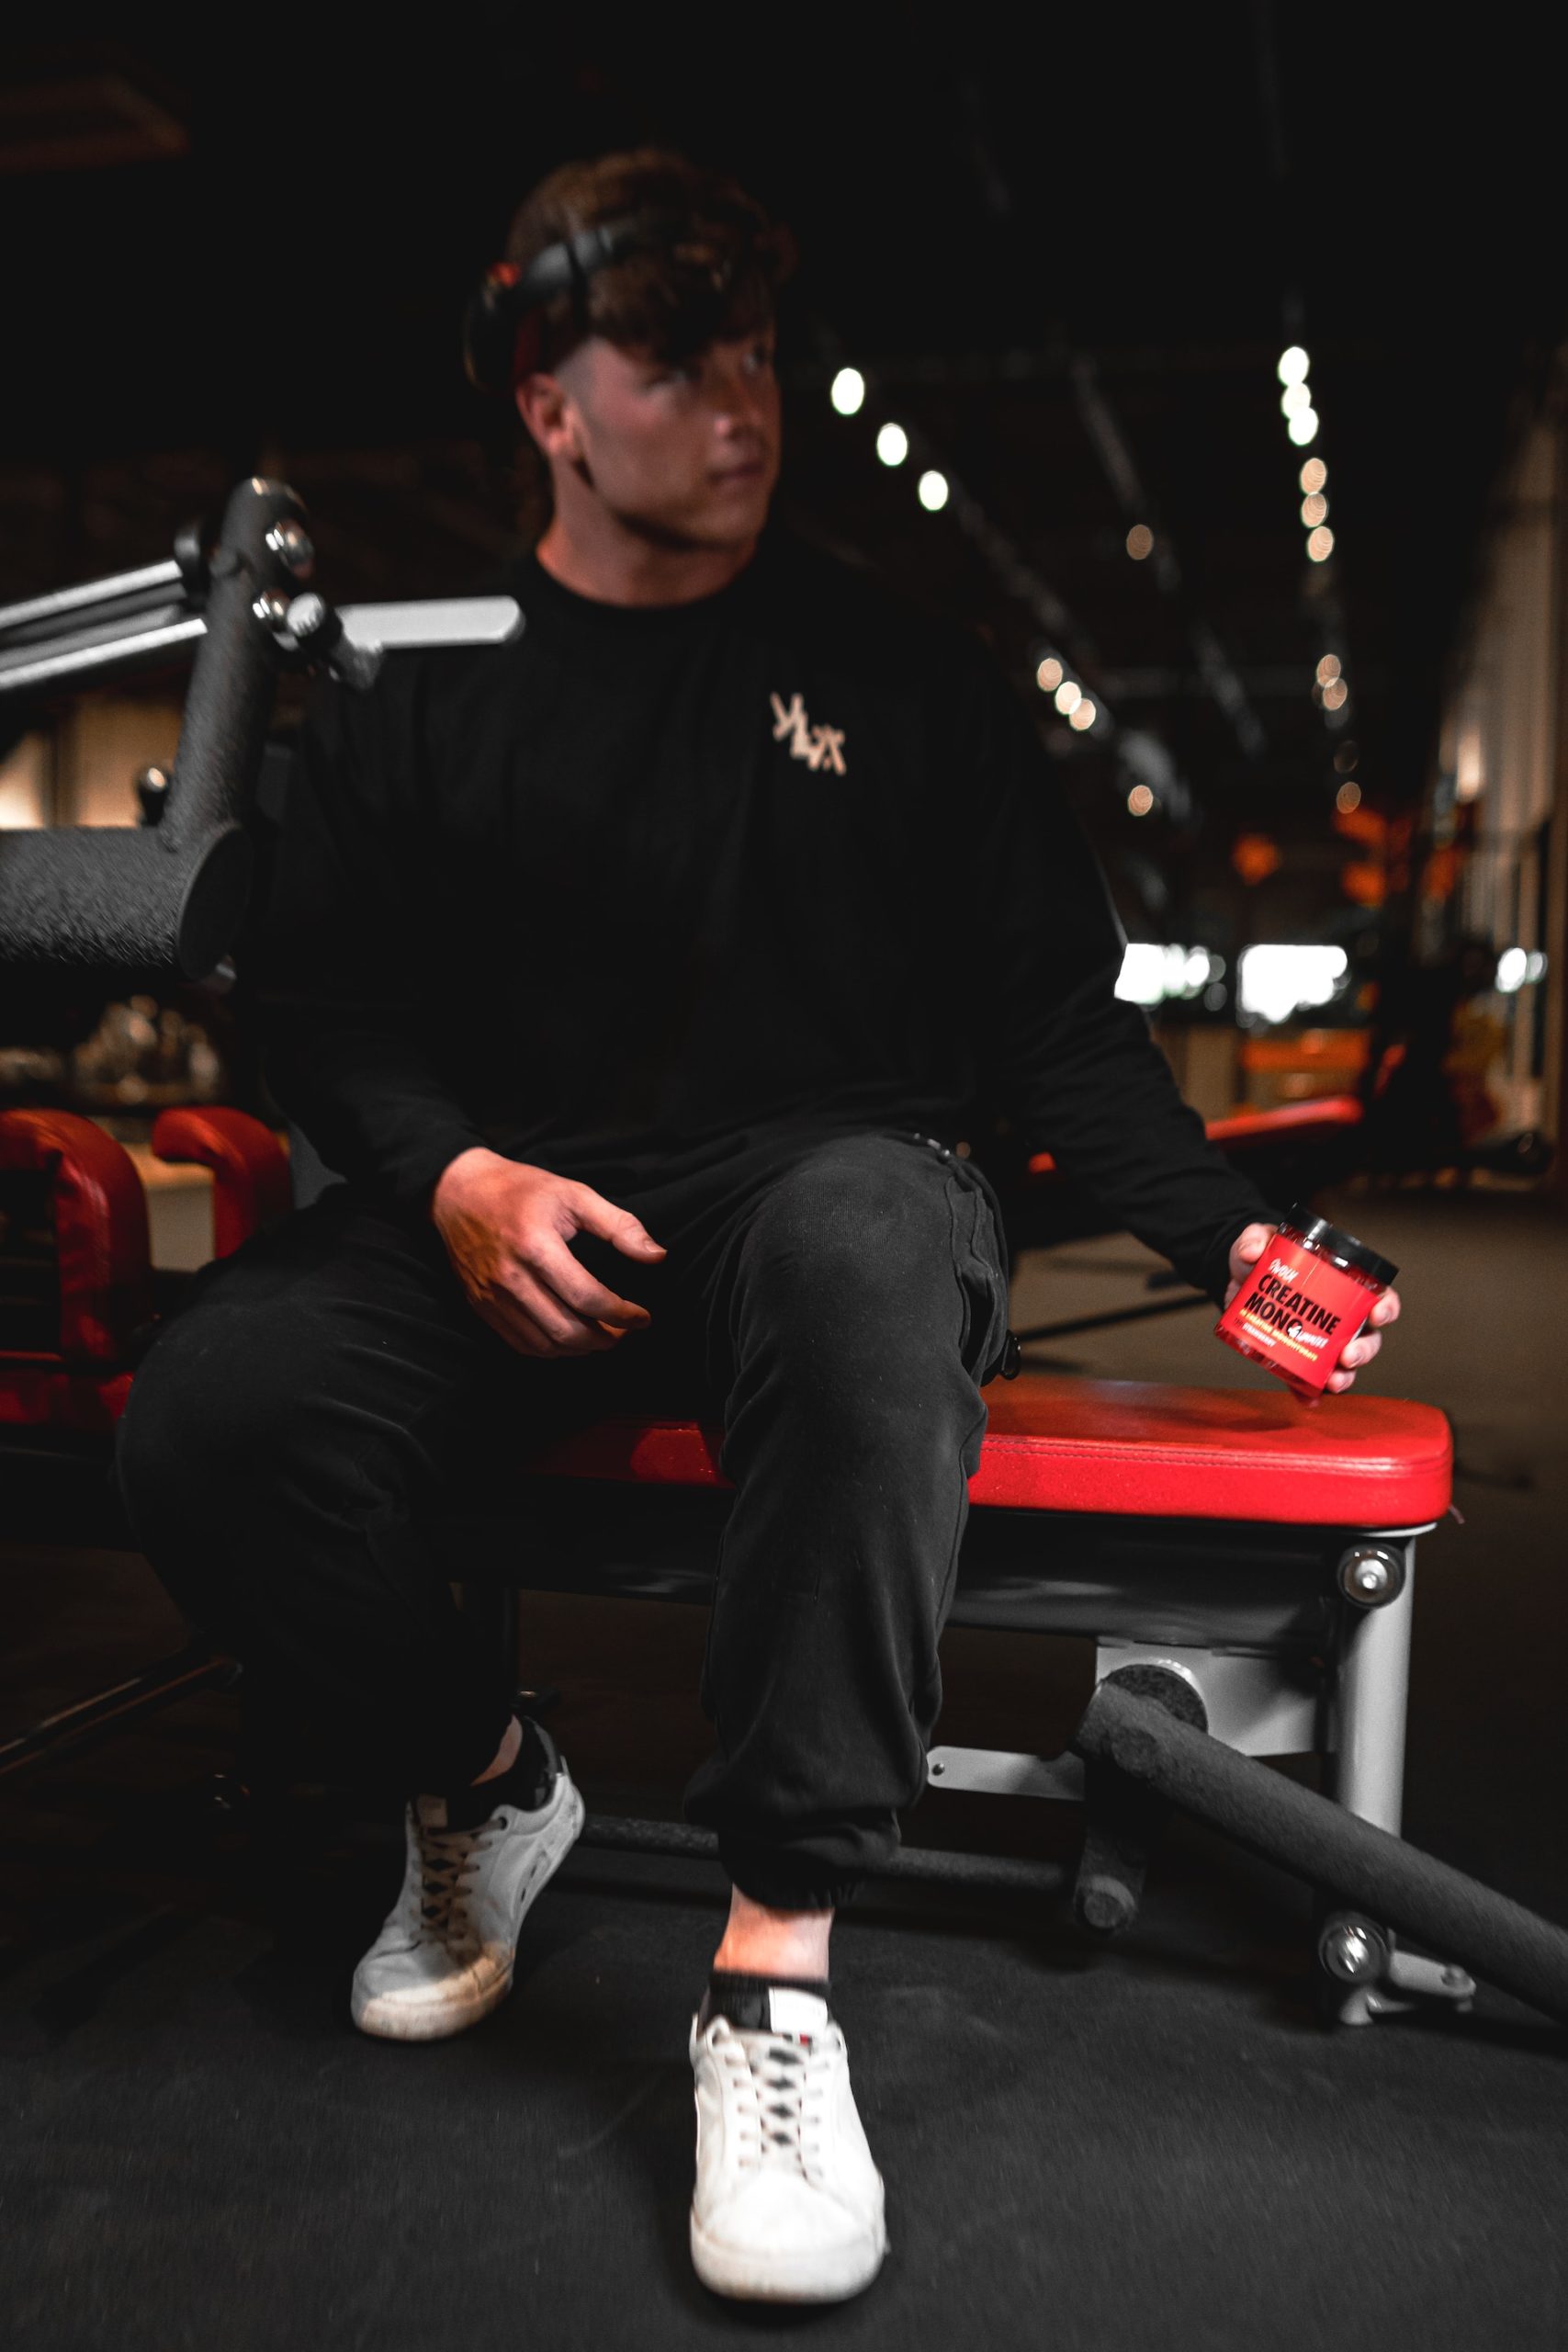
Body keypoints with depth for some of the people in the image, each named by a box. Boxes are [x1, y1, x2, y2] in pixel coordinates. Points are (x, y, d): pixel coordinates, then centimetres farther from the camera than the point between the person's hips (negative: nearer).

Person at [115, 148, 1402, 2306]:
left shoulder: (896, 673, 12)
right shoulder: (422, 689, 14)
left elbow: (1058, 1007, 9)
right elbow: (319, 992, 10)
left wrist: (1221, 1237, -7)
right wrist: (455, 1175, -11)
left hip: (817, 1175, -1)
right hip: (506, 1215, 2)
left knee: (869, 1242, -40)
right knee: (206, 1420, -26)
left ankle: (778, 1964, -28)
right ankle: (486, 1787, 5)